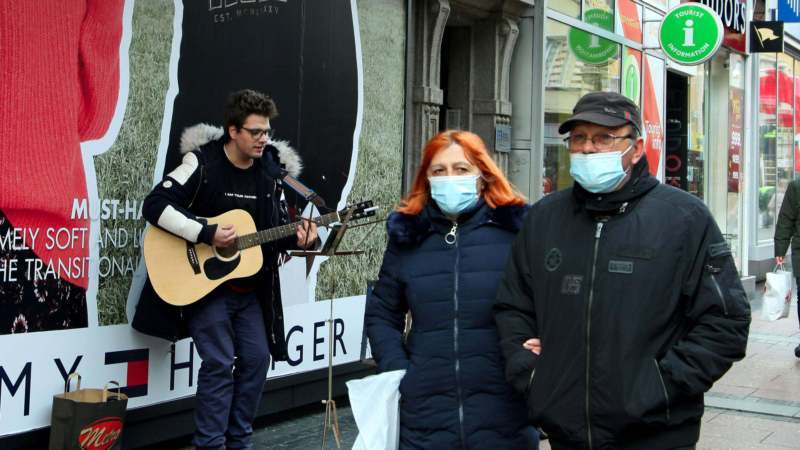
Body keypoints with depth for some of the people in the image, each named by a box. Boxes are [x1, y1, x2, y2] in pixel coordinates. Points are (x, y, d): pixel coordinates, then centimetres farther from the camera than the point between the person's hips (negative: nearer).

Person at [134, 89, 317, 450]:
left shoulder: (267, 170, 6)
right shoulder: (202, 163, -12)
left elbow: (276, 224, 15)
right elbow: (154, 206, -19)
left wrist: (297, 238, -7)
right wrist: (205, 233, -25)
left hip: (250, 287, 6)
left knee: (256, 358, 5)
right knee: (219, 362, -9)